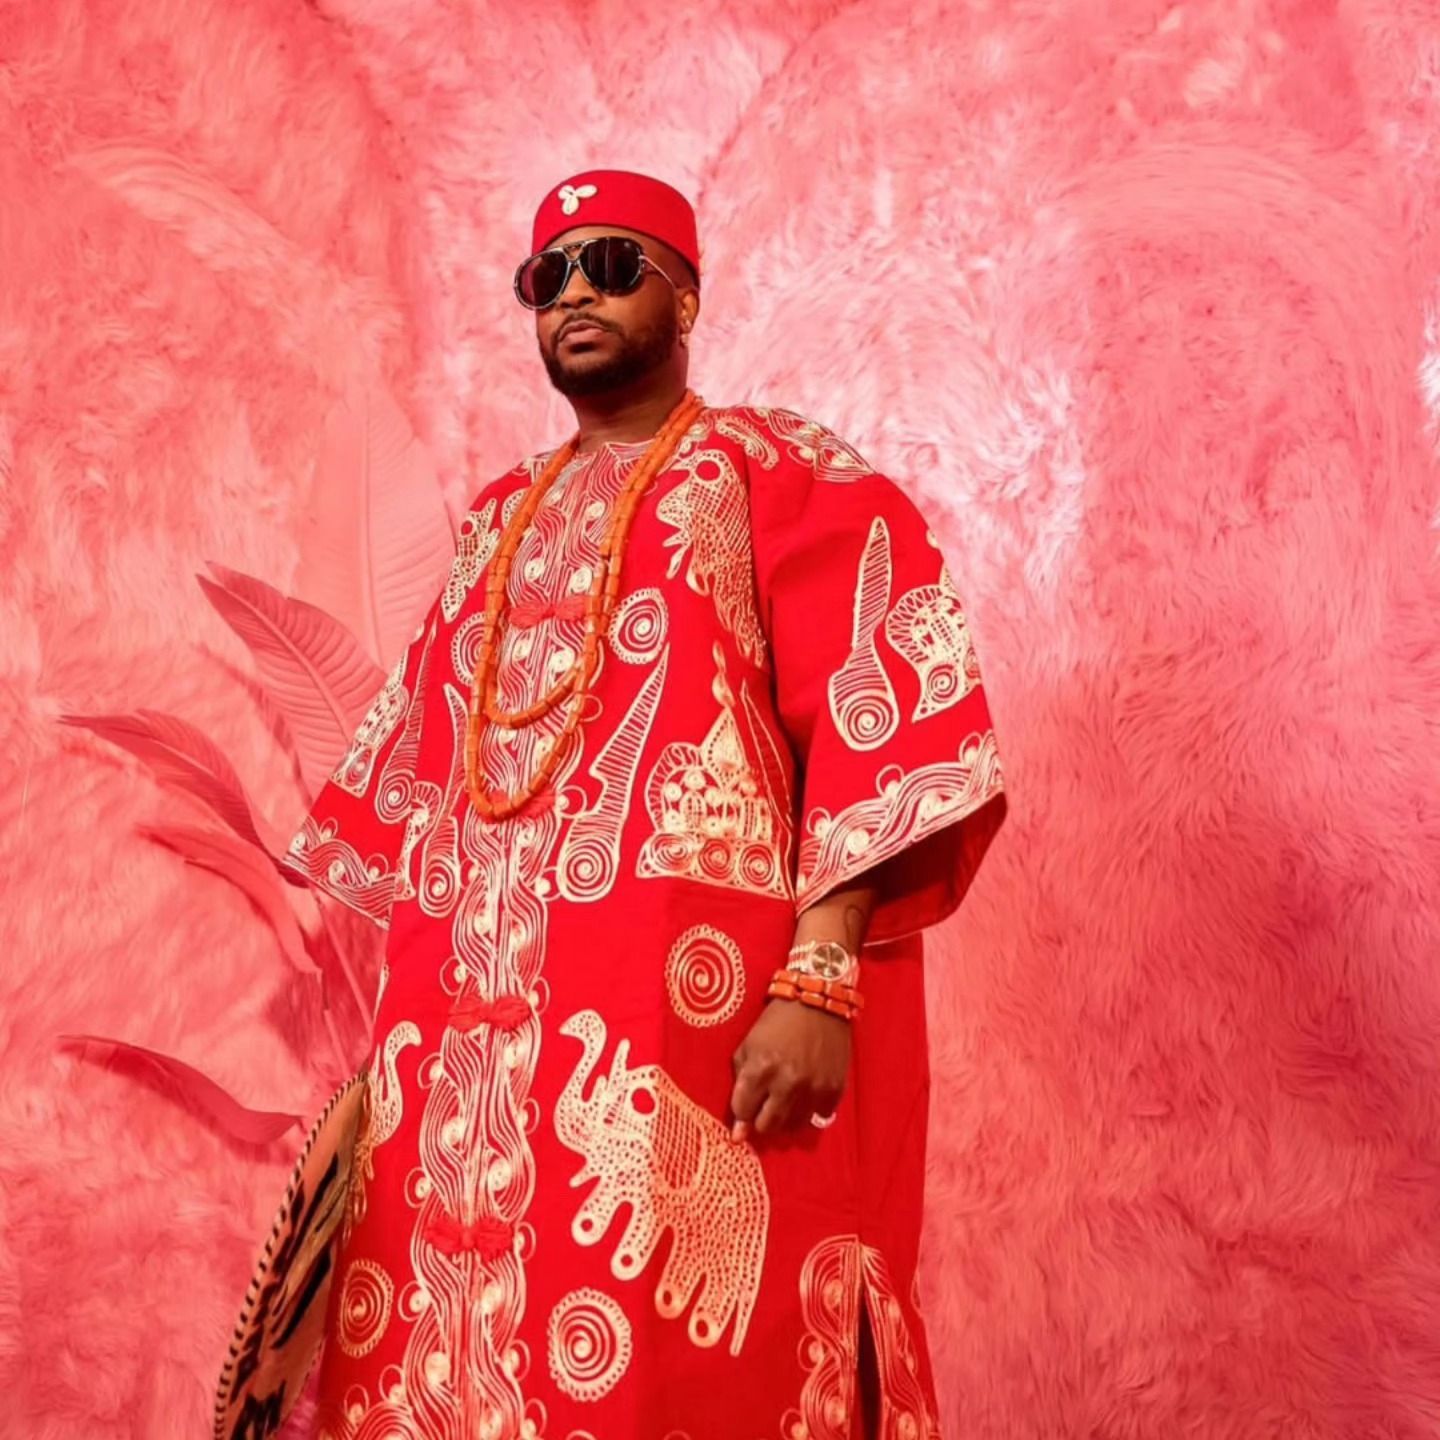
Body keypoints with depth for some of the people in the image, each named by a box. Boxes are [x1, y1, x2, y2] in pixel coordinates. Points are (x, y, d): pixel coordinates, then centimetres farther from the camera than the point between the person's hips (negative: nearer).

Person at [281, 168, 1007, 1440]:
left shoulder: (777, 474, 1)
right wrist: (405, 1007, 17)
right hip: (463, 1030, 6)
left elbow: (877, 722, -10)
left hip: (684, 1021, -6)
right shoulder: (500, 521, 20)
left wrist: (822, 981, -20)